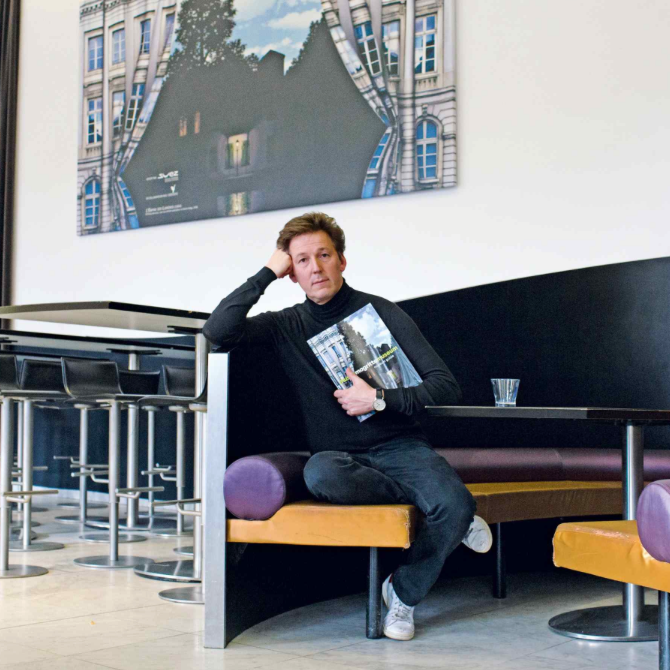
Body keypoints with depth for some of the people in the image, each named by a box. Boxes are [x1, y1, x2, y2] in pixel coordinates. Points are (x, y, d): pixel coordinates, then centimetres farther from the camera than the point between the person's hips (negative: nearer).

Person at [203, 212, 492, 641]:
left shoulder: (382, 313, 3)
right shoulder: (286, 326, 9)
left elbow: (446, 387, -1)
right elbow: (218, 332, -11)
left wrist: (378, 399, -13)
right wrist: (266, 274, -6)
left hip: (398, 447, 0)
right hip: (340, 456, 1)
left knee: (456, 505, -30)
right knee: (319, 473, -36)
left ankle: (404, 592, 1)